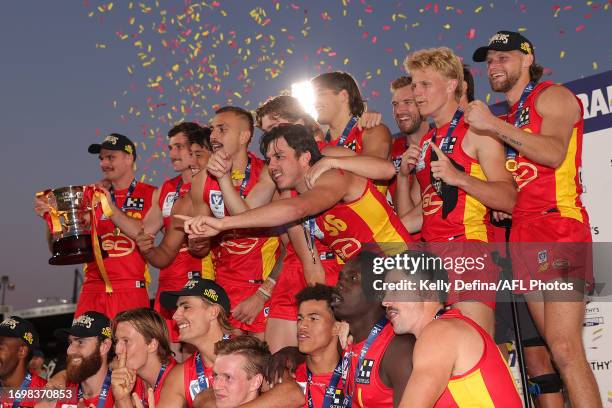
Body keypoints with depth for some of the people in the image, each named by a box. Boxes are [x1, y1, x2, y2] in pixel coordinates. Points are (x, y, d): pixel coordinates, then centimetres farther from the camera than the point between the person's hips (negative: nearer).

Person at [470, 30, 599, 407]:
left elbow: (554, 153, -16)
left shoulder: (552, 96, 4)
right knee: (554, 347, 2)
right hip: (523, 232, 7)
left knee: (564, 347, -18)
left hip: (558, 225, -7)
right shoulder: (506, 119, 24)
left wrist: (495, 126, -17)